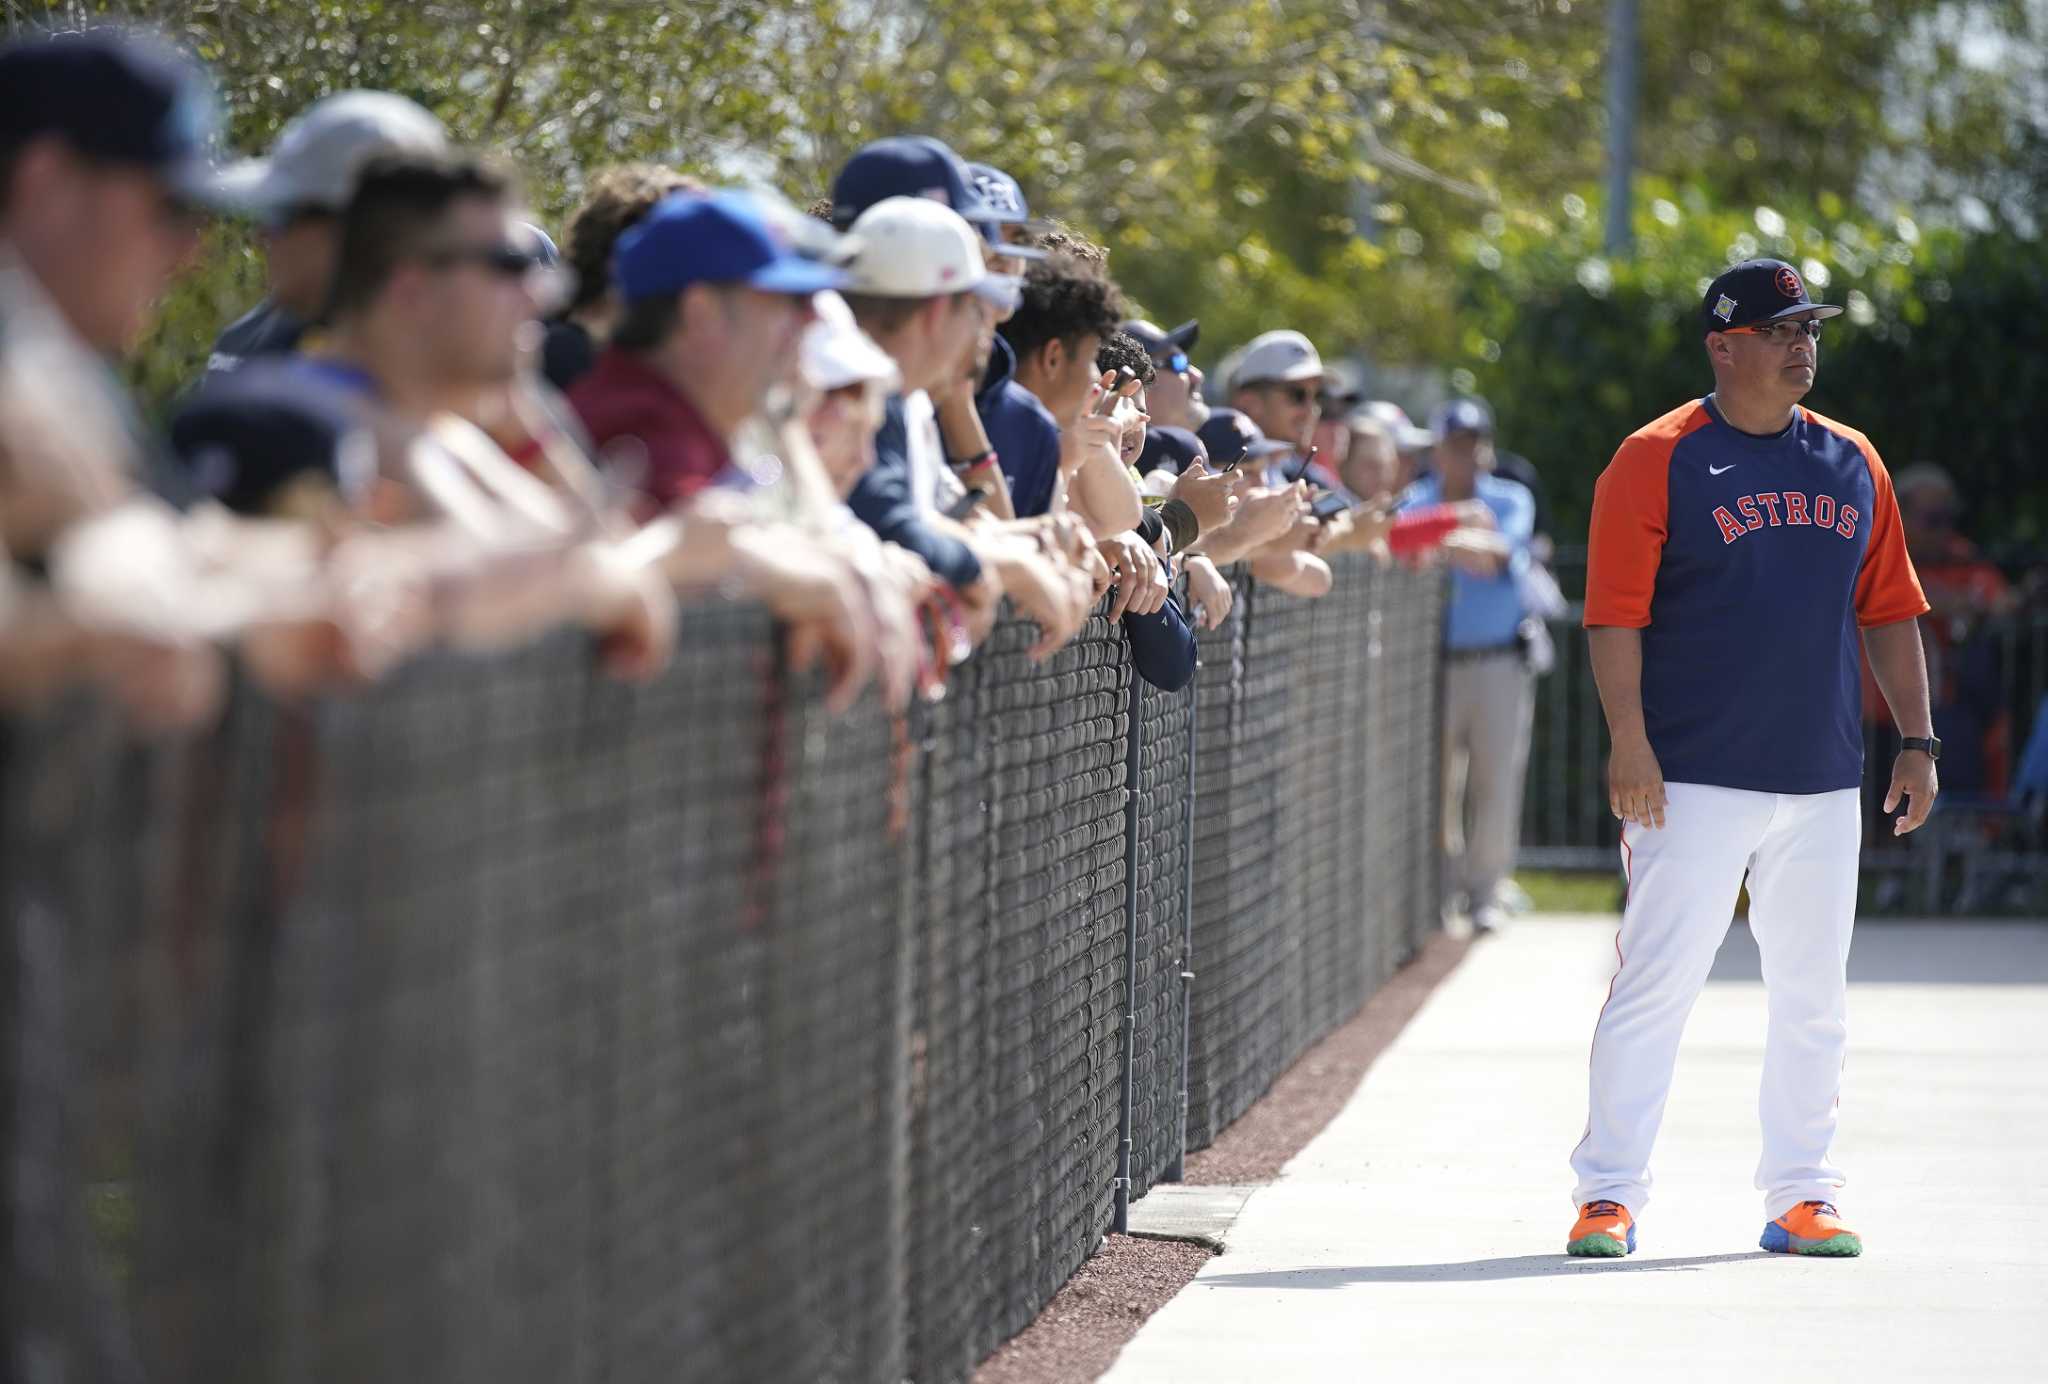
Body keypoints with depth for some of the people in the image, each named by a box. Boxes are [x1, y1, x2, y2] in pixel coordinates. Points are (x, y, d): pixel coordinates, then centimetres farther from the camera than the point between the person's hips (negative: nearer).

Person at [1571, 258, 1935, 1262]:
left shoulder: (1852, 463, 12)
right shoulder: (1656, 460, -4)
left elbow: (1890, 612, 16)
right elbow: (1614, 616, -9)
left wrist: (1917, 740, 9)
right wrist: (1629, 745, -18)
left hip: (1824, 783, 5)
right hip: (1694, 782, -5)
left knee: (1812, 998, 9)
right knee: (1655, 983, -6)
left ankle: (1799, 1198, 17)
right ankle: (1608, 1194, 0)